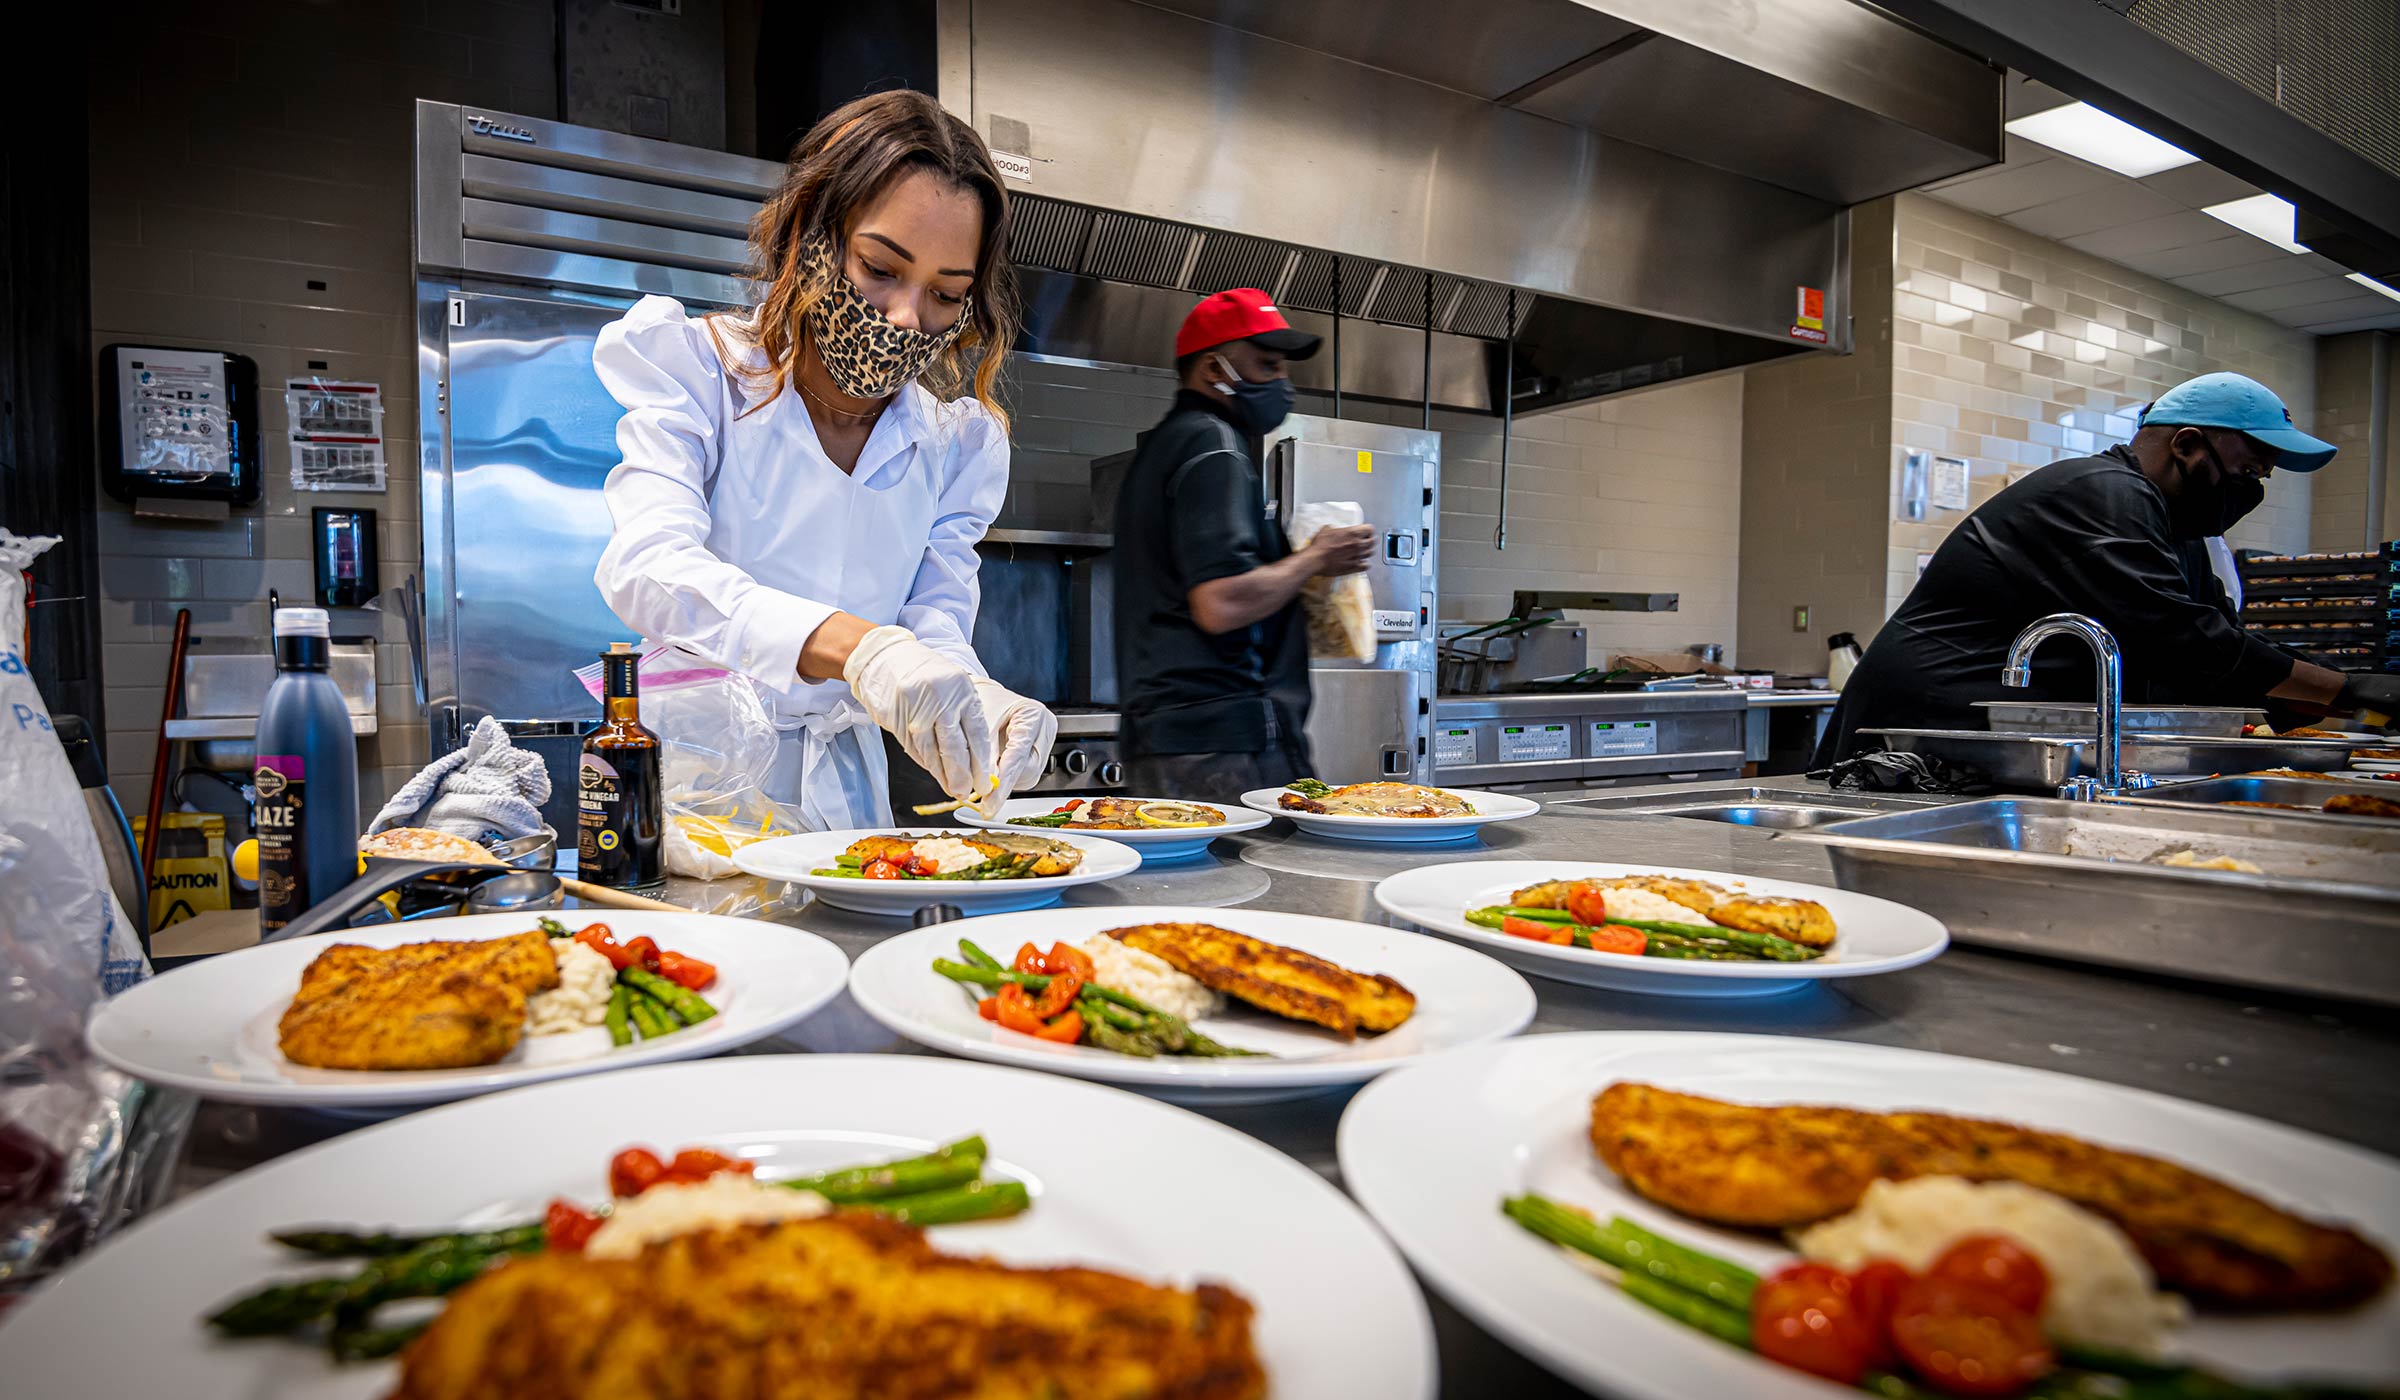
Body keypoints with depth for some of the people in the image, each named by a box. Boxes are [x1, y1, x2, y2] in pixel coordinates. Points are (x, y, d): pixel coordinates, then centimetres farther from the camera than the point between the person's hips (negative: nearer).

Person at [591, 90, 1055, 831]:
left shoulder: (958, 444, 6)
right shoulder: (694, 365, -4)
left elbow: (936, 627, -1)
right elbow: (647, 564, -20)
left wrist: (974, 699, -25)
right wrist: (853, 645, -37)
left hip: (841, 802, 3)